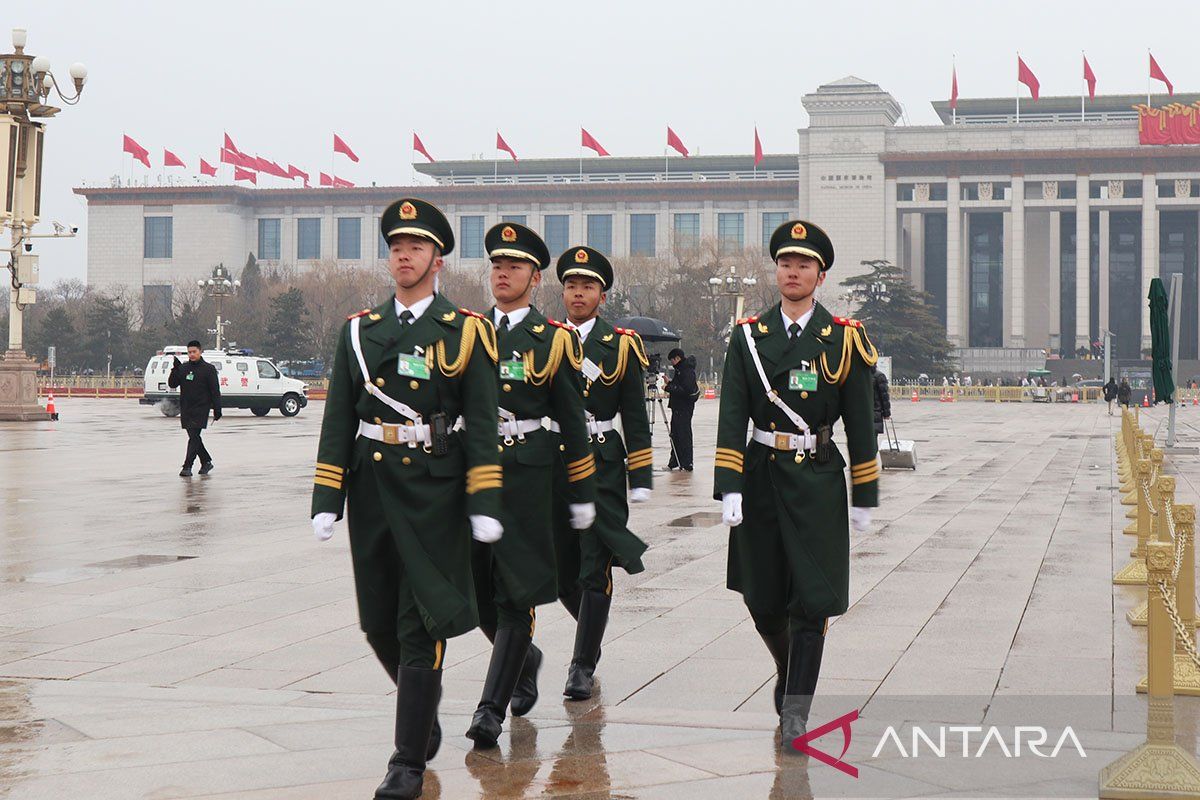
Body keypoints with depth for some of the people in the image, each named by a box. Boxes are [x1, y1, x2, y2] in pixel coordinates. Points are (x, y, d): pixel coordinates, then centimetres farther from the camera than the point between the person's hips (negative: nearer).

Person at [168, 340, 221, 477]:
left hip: (201, 409, -6)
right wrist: (175, 369, -8)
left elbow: (215, 391, -3)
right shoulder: (183, 368, 11)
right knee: (194, 437, 10)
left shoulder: (208, 369, -2)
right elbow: (172, 384, 6)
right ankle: (206, 462, 25)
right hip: (186, 409, 6)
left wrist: (217, 409, -7)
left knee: (194, 437, -12)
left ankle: (187, 466, -14)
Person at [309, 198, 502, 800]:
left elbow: (482, 425, -2)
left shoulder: (466, 332, 0)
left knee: (420, 625, -4)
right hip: (372, 487, 4)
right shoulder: (358, 332, 9)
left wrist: (485, 504, -9)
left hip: (436, 494, -4)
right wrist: (326, 500, 1)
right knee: (379, 623, 11)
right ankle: (424, 709, 38)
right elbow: (338, 421, 8)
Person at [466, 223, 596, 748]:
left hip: (526, 473, -4)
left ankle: (492, 708, -3)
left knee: (516, 591, -6)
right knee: (476, 589, 8)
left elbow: (572, 423, 4)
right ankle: (525, 659, 36)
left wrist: (584, 495, 5)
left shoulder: (554, 339, 2)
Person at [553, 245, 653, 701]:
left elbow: (635, 418, 2)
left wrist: (640, 477, -3)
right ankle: (592, 628, 36)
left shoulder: (622, 346, 2)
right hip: (550, 465, 3)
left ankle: (583, 665, 1)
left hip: (601, 463, -3)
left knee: (594, 570, -6)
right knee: (562, 571, 10)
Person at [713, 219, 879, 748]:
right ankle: (789, 671, 38)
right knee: (762, 600, 9)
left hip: (818, 479, -2)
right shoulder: (748, 337, 3)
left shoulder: (846, 339, 0)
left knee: (812, 599, -5)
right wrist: (729, 488, -10)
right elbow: (732, 417, -2)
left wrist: (865, 497, 3)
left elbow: (861, 423, 3)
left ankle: (795, 713, 3)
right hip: (761, 473, 2)